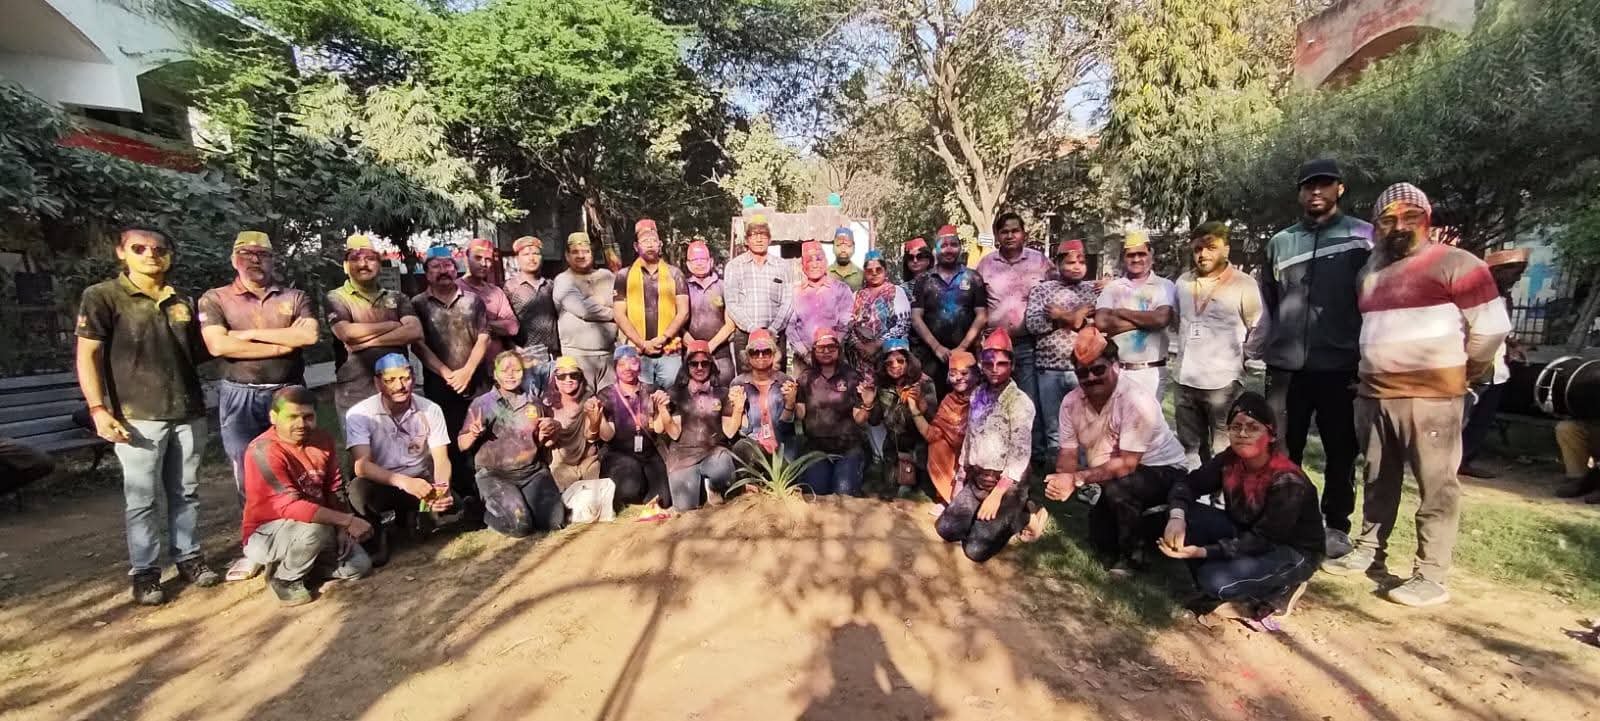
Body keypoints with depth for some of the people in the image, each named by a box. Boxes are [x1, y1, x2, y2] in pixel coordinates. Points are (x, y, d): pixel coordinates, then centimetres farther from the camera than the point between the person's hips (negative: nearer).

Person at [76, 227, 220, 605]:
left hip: (188, 412, 4)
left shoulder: (183, 301, 13)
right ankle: (144, 571, 14)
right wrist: (98, 408, -13)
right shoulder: (102, 296, -1)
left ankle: (189, 557, 22)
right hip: (138, 416, -4)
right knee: (141, 498, 3)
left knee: (186, 493, 11)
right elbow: (87, 355, -5)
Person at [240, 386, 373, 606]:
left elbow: (334, 488, 3)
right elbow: (291, 506, -32)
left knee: (360, 566, -7)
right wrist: (348, 520, -33)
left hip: (314, 529, 6)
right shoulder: (263, 451, -25)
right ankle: (284, 578, -6)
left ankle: (298, 560, 16)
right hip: (264, 536, -6)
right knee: (315, 528, -35)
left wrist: (342, 528, -11)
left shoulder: (322, 439, -5)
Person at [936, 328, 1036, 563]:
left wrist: (996, 495, -21)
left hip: (1006, 484, -6)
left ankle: (1018, 516, 9)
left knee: (976, 549, -13)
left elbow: (1020, 454, -19)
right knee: (946, 528, -5)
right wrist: (960, 479, 11)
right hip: (976, 480, 6)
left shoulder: (1020, 402, -15)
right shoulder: (977, 395, 7)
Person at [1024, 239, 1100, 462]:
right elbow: (1033, 323, -8)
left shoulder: (1094, 291, 10)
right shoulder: (1041, 290, 6)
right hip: (1050, 370, 0)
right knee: (1054, 431, 10)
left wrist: (1062, 315, -8)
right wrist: (1076, 315, -8)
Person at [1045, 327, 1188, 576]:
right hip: (1117, 478, 7)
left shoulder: (1137, 400, -31)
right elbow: (1068, 454, -11)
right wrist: (1061, 483, -33)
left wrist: (1077, 478, -39)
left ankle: (1132, 553, -10)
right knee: (1100, 538, 7)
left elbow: (1127, 464, -33)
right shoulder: (1071, 402, -13)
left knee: (1117, 487, -35)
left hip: (1163, 471, -6)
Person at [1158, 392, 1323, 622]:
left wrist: (1203, 551, -35)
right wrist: (1177, 516, -29)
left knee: (1217, 581, -27)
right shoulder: (1229, 460, -12)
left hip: (1292, 552, -6)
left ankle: (1281, 590, 2)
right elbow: (1188, 483, -7)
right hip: (1245, 532, 6)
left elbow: (1263, 541, -27)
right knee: (1187, 517, -19)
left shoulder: (1288, 482, -28)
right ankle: (1211, 587, -3)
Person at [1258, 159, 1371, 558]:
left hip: (1340, 366, -2)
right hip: (1287, 366, 2)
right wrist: (1272, 345, 6)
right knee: (1282, 449, 8)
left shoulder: (1364, 236, 2)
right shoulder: (1280, 241, 10)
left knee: (1340, 452, 9)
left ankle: (1337, 526, 23)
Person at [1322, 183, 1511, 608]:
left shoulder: (1455, 265, -5)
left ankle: (1431, 576, 5)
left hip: (1430, 396, -6)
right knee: (1379, 482, 15)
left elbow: (1490, 327, -6)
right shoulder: (1370, 271, 15)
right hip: (1374, 396, 6)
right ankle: (1369, 552, 26)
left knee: (1437, 487, -1)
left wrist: (1460, 374, 4)